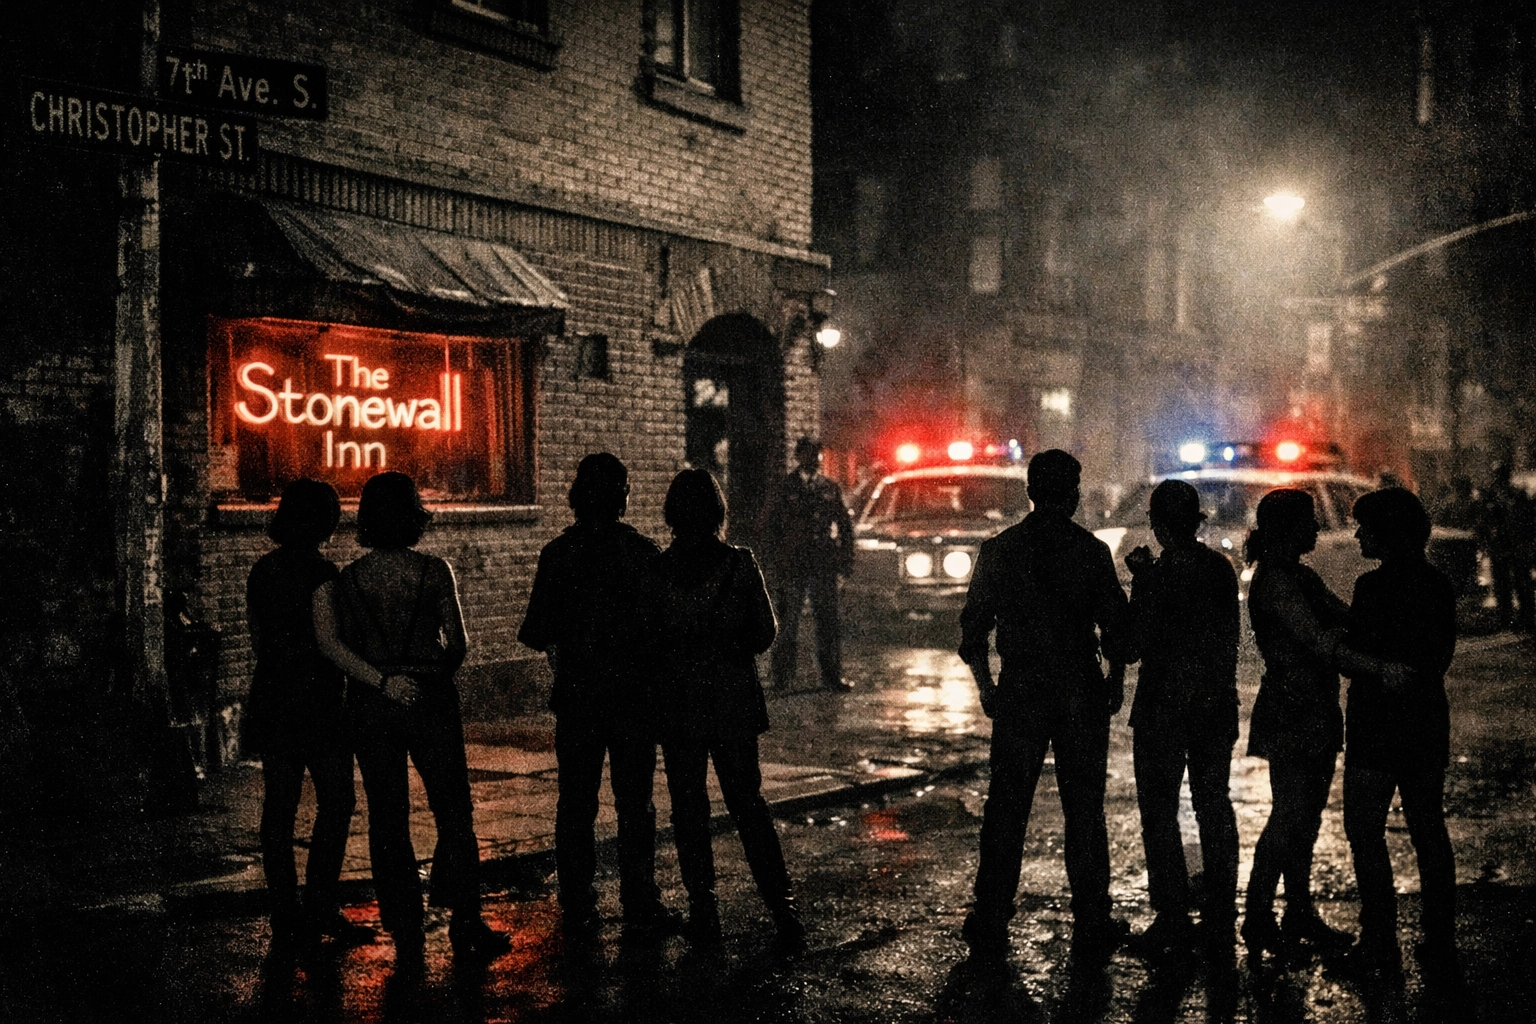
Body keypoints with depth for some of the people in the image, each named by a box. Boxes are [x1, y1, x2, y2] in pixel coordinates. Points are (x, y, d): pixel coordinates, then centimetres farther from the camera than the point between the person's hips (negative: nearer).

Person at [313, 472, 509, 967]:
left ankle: (406, 939, 11)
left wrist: (382, 680, -10)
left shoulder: (348, 578, -1)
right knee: (454, 813, 9)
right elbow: (458, 643, -1)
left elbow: (332, 643, -10)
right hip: (430, 700, -2)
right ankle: (465, 925, 11)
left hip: (372, 705, 2)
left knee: (387, 821, 9)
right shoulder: (435, 571, -5)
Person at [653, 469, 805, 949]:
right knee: (748, 805, 12)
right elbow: (764, 633, -2)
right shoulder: (740, 563, -8)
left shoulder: (656, 569, -10)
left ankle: (703, 913, 12)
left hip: (678, 706, -1)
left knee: (688, 810, 11)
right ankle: (782, 910, 7)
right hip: (734, 701, 1)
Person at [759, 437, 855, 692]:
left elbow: (845, 524, 13)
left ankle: (832, 677, 8)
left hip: (823, 566, 2)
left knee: (829, 622, 1)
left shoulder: (830, 489, 11)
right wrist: (775, 561, -3)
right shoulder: (784, 489, 4)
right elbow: (768, 526, 3)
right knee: (788, 623, 3)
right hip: (791, 565, -2)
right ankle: (783, 678, 11)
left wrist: (846, 559, 6)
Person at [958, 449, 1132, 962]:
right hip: (1082, 690, -1)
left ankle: (990, 926, 11)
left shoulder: (998, 550, 0)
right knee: (1084, 810, 7)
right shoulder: (1093, 551, -3)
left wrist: (985, 686, 15)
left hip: (1019, 689, 1)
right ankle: (1092, 927, 12)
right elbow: (1116, 626, 1)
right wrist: (1116, 677, 17)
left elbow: (973, 630, 3)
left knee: (1005, 809, 7)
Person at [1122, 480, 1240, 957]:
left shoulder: (1154, 576, -17)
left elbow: (1142, 643, -13)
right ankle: (1220, 918, 21)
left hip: (1164, 706, -6)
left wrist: (1140, 579, -11)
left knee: (1159, 810, 3)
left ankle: (1173, 919, 4)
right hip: (1217, 702, 6)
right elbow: (1227, 638, 7)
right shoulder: (1222, 568, 1)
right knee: (1214, 805, 14)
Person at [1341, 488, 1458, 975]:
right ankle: (1440, 940, 18)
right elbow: (1443, 653, 12)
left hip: (1379, 722, -7)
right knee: (1429, 828, 13)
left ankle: (1380, 942, 3)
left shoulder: (1374, 586, -17)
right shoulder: (1439, 584, 5)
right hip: (1429, 719, 7)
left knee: (1365, 830, 2)